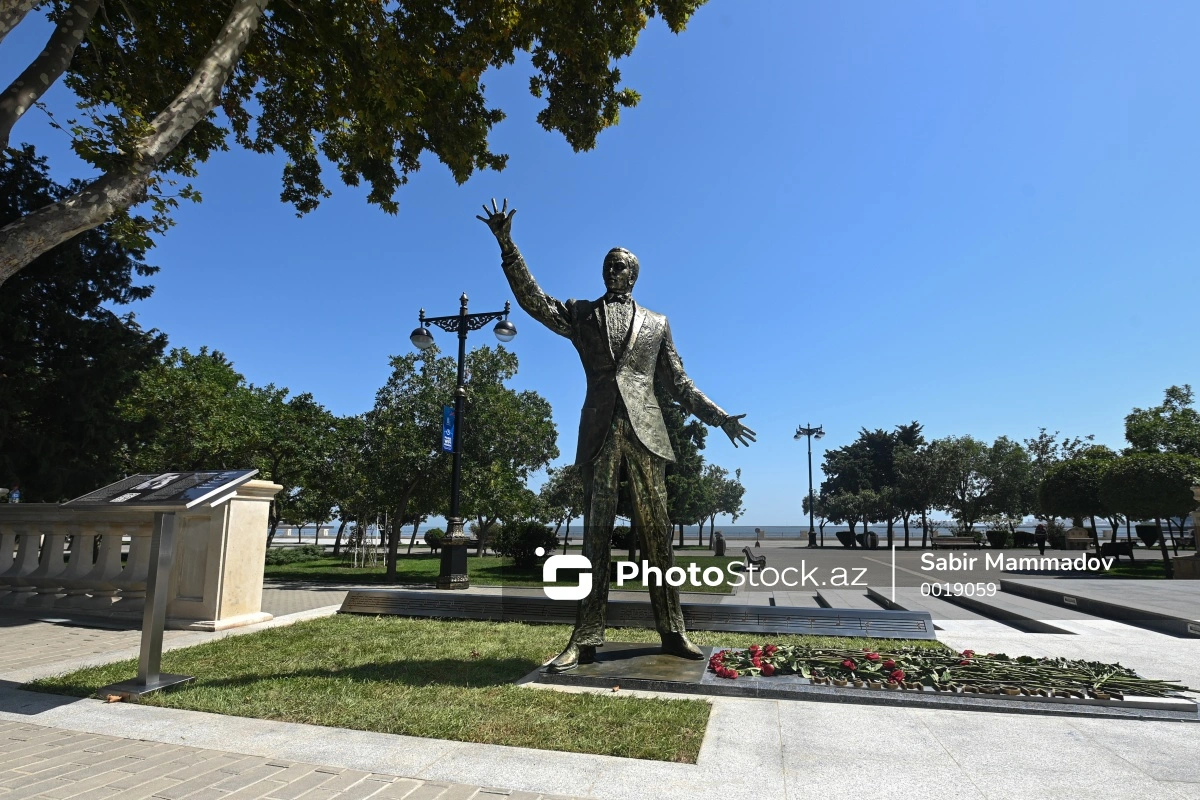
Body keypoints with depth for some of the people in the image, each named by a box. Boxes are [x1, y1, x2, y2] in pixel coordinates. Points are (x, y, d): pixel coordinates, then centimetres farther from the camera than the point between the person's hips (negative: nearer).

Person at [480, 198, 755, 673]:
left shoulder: (656, 323, 19)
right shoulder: (581, 314, 17)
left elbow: (678, 383, 18)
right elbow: (532, 300, 4)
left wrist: (720, 417, 11)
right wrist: (507, 245, -6)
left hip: (645, 430, 1)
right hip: (599, 432, 0)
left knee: (656, 531, 1)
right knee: (596, 533, -2)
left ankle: (672, 632, 9)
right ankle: (586, 639, 1)